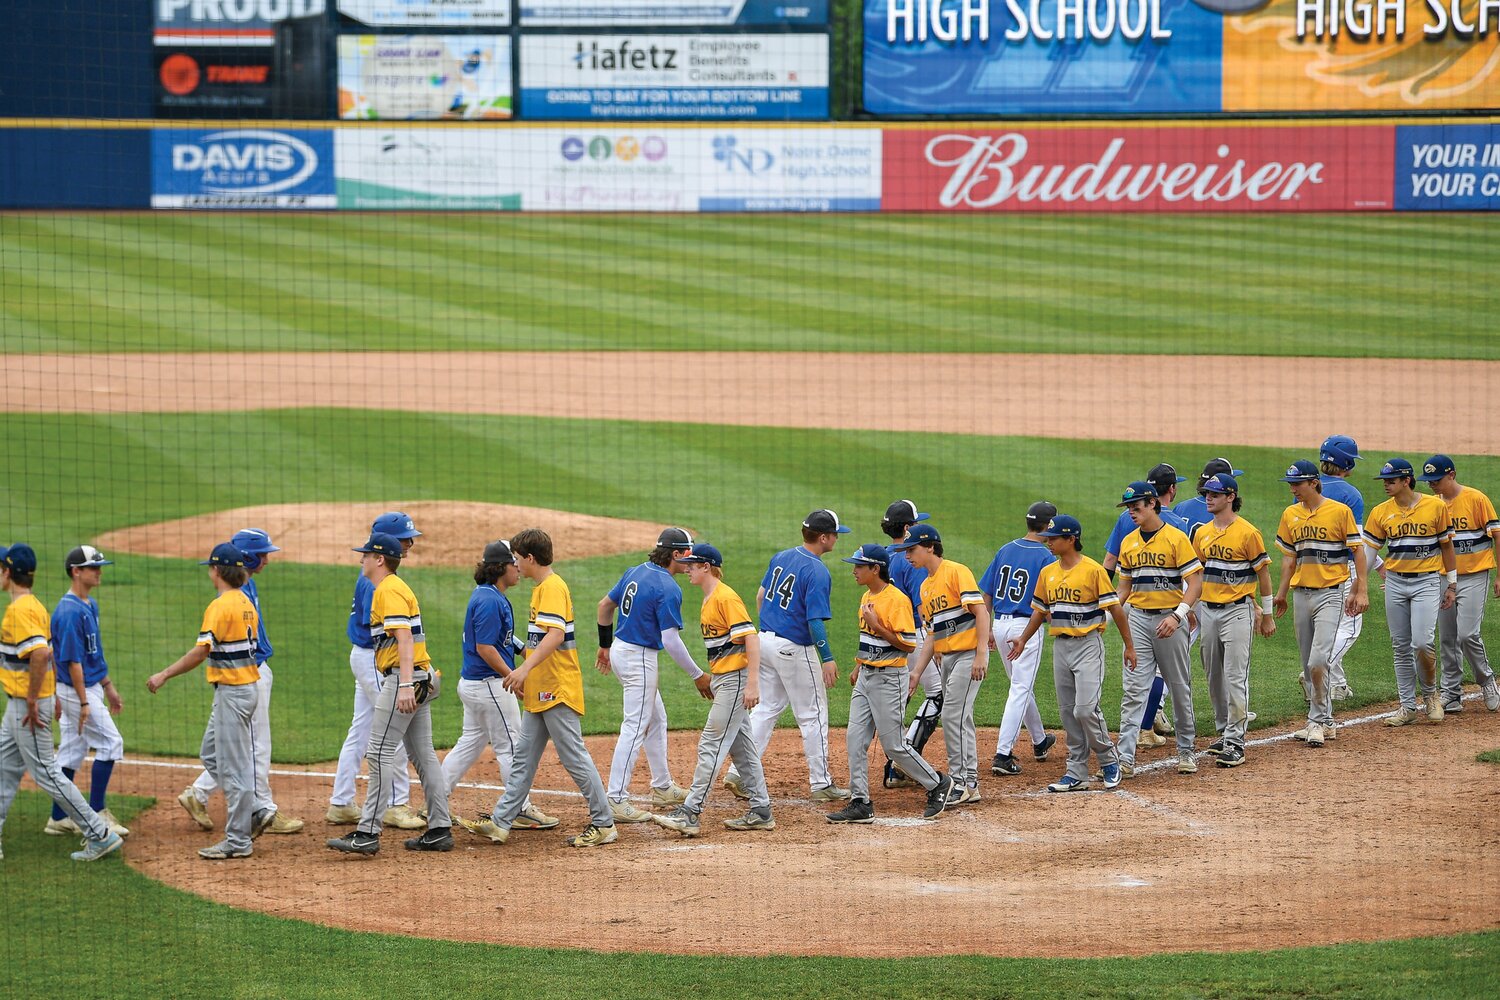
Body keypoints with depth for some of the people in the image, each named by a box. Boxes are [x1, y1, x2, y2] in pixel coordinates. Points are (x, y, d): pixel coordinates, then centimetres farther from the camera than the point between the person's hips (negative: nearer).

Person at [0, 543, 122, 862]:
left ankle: (100, 835, -3)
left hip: (26, 705, -10)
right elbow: (51, 652, 18)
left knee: (45, 772, -5)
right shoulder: (35, 606, 11)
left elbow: (40, 653, -31)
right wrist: (53, 696, 23)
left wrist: (32, 701, -26)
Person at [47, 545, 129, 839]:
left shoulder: (90, 606, 11)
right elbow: (73, 660, -22)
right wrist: (84, 702, -22)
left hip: (91, 687, 10)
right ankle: (96, 813, -1)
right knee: (110, 743, -7)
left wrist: (108, 687, 21)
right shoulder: (70, 611, -20)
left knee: (71, 752, 12)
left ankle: (59, 820, 16)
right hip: (78, 691, -10)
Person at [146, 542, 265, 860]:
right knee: (211, 754, 20)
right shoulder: (246, 603, 12)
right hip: (247, 687, 10)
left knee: (234, 765, -4)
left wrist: (164, 675, -18)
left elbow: (200, 652, -23)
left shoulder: (221, 606, -17)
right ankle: (252, 813, 17)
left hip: (232, 691, -10)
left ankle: (237, 841, 0)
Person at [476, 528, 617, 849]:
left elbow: (555, 634, -29)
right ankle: (500, 822, 14)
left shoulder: (553, 587, -16)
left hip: (558, 690, -11)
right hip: (540, 690, 11)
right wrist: (525, 675, 26)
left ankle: (604, 825, 0)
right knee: (524, 757, 11)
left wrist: (525, 668, -38)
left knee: (574, 756, -6)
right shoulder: (541, 588, 16)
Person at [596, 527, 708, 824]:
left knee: (656, 719, 21)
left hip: (619, 651, 10)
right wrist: (697, 675, -15)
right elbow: (670, 641, -23)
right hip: (639, 659, -10)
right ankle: (616, 801, -11)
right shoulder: (668, 589, -20)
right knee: (635, 728, -8)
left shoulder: (636, 572, 7)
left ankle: (663, 788, 30)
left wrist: (605, 645, 26)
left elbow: (605, 605, 16)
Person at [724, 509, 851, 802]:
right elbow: (815, 619, -22)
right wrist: (827, 659, -18)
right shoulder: (818, 572, -18)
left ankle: (739, 773, 10)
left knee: (767, 708, 16)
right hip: (794, 648, -8)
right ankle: (821, 784, 9)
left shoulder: (781, 557, 6)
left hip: (766, 640, 8)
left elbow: (761, 595, 14)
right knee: (813, 715, 4)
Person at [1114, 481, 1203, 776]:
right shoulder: (1128, 543, 9)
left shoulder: (1176, 539, -8)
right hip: (1138, 620, 4)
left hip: (1169, 620, -4)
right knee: (1133, 688, -5)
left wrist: (1177, 616, -24)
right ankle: (1126, 758, -9)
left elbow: (1195, 583, -12)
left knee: (1180, 687, 7)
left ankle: (1185, 751, 21)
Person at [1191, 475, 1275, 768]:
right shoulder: (1201, 533, 10)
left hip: (1237, 611, -7)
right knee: (1214, 678, 13)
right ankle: (1223, 732, 25)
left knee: (1235, 677, -11)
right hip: (1207, 610, 7)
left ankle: (1235, 742, -11)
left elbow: (1263, 573, -4)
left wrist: (1267, 615, -2)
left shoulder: (1248, 532, -9)